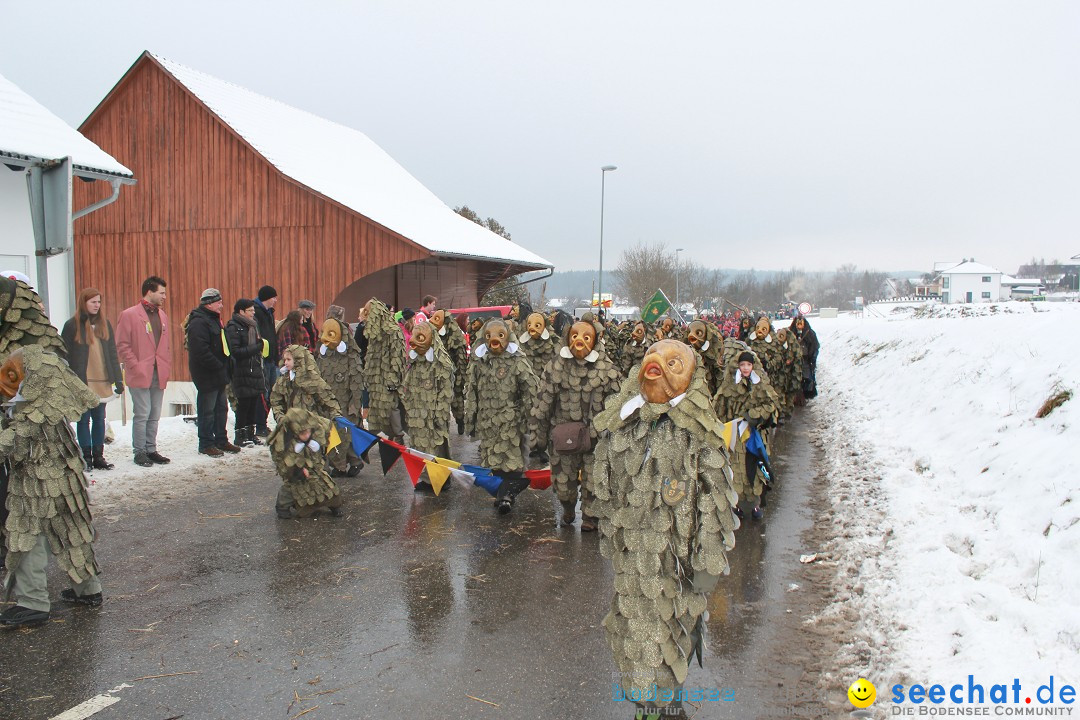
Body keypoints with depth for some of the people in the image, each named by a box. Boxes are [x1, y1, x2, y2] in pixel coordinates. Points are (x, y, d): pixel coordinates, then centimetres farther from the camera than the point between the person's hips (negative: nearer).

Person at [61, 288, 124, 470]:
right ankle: (86, 457, 9)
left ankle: (98, 456, 15)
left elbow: (112, 354, 11)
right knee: (84, 420, 3)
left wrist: (118, 379, 5)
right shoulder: (72, 325, -3)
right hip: (81, 382, -4)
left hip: (102, 382, 4)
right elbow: (65, 356, -4)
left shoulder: (104, 324, 9)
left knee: (99, 419, 9)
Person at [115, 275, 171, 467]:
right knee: (142, 414, -5)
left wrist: (166, 366, 10)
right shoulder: (129, 315, -4)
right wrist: (135, 366, -12)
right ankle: (139, 452, 4)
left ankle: (151, 450, 16)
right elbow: (122, 346, -6)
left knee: (154, 415, 9)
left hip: (159, 375, 6)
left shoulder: (162, 316, 16)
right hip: (140, 375, -6)